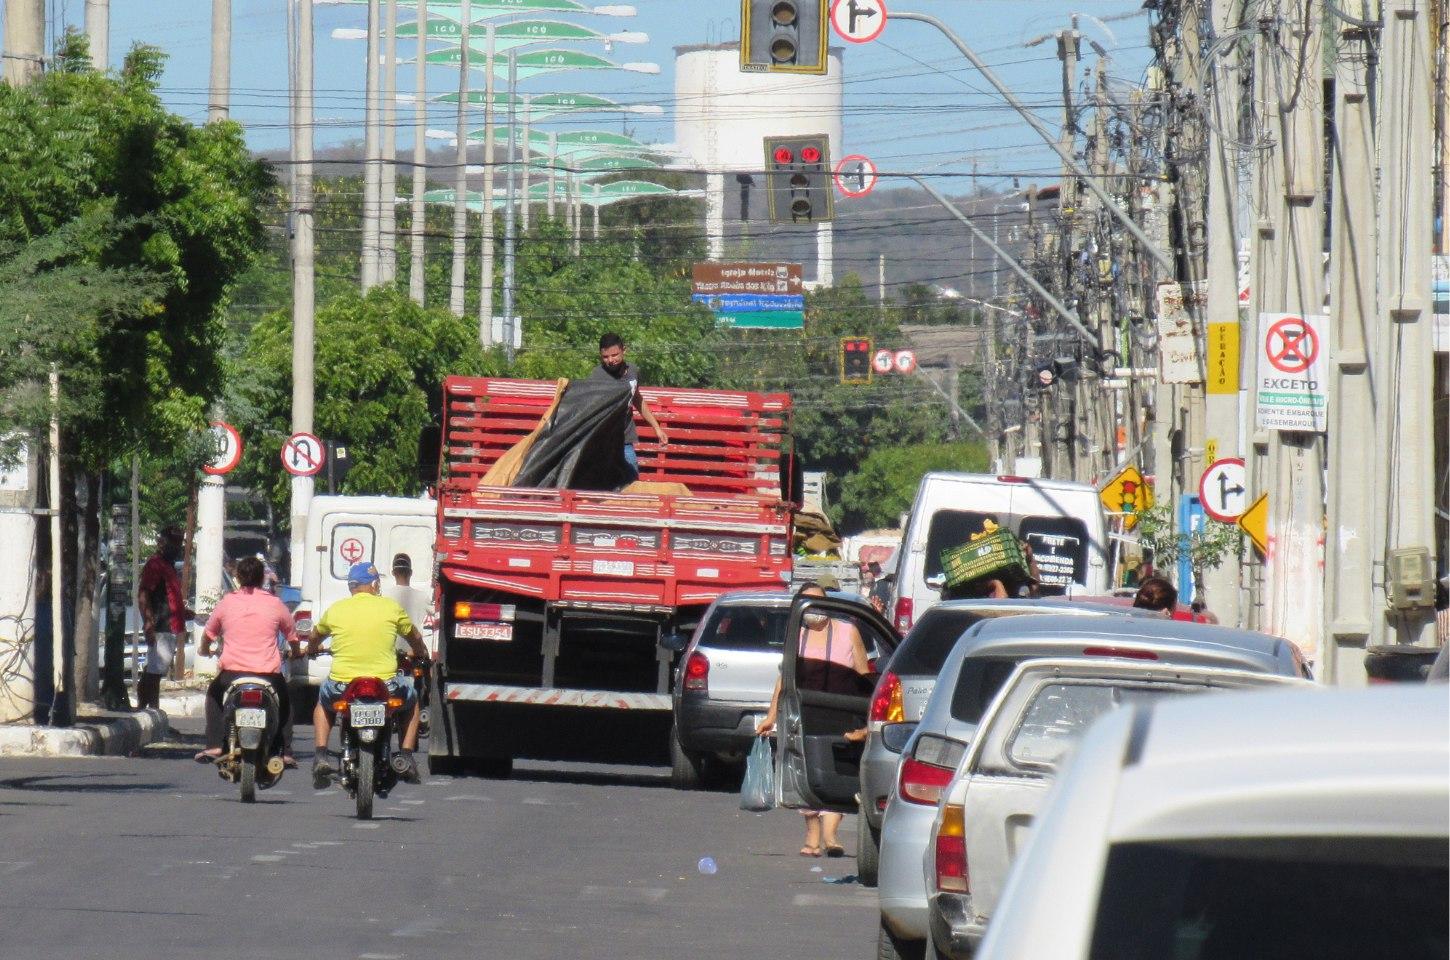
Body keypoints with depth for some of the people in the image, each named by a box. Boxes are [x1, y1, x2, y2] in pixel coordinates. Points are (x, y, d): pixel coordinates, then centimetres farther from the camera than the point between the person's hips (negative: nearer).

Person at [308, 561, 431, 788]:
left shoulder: (335, 610, 4)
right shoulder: (391, 608, 1)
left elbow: (315, 637, 25)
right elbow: (414, 637, 19)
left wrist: (312, 650, 49)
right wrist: (421, 653, 42)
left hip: (342, 686, 1)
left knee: (323, 702, 34)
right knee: (411, 700, 29)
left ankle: (321, 755, 16)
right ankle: (406, 756, 16)